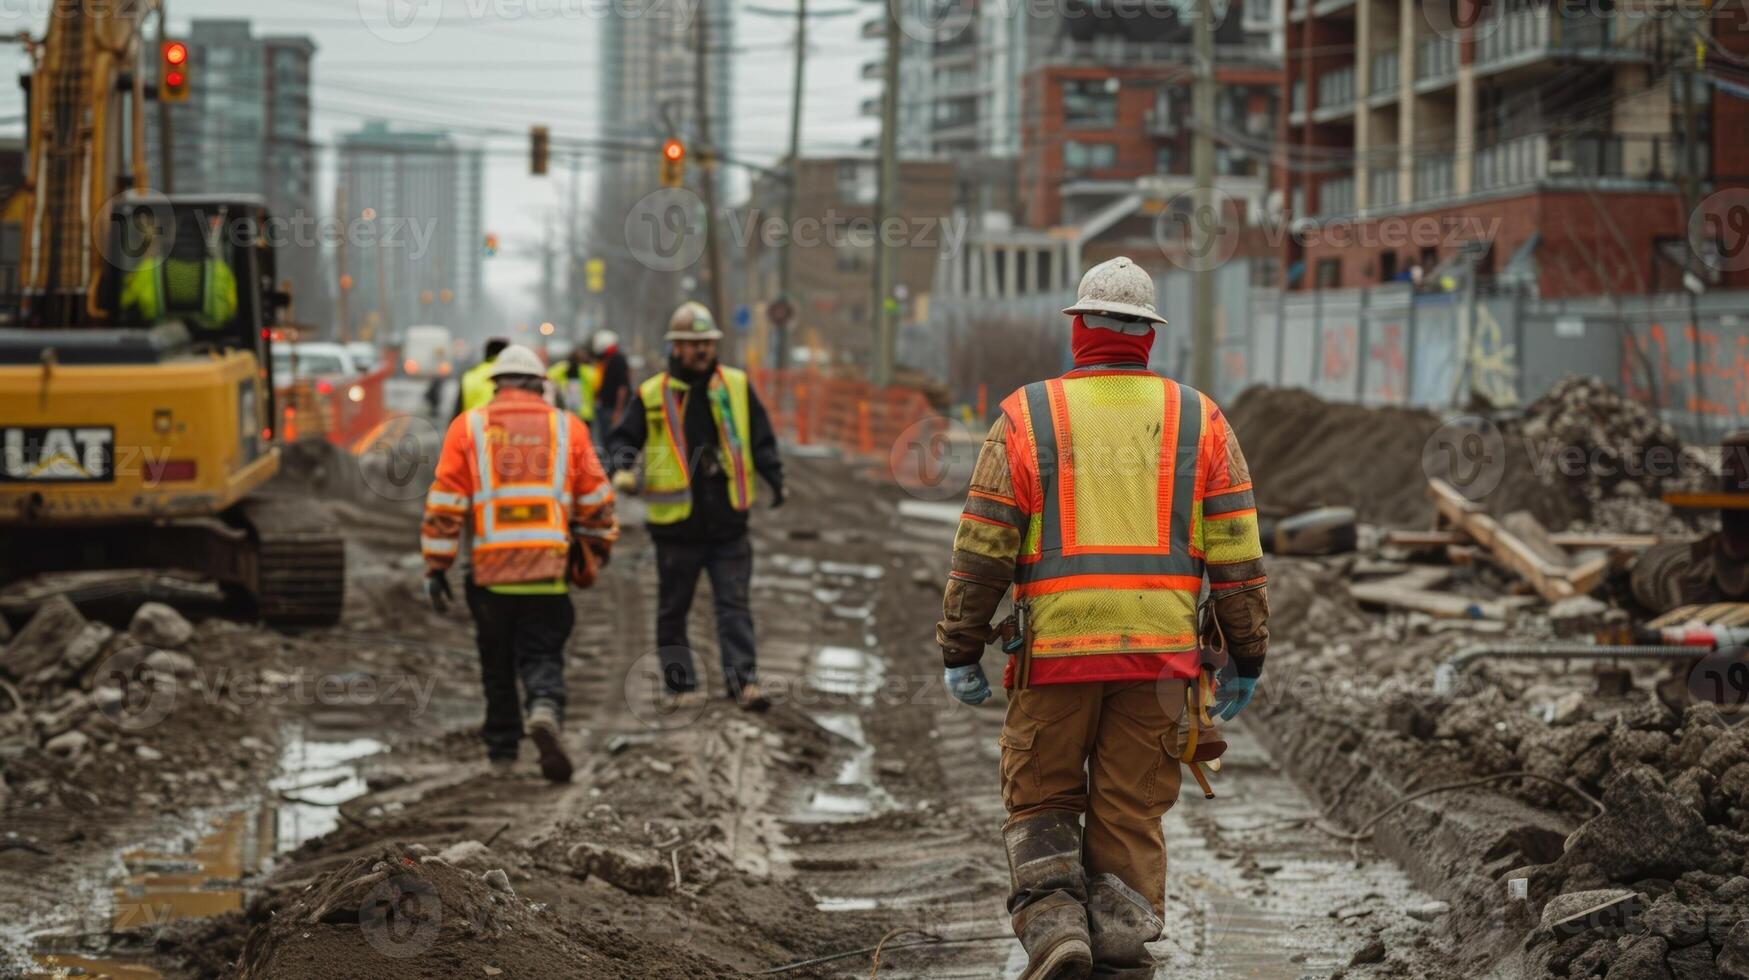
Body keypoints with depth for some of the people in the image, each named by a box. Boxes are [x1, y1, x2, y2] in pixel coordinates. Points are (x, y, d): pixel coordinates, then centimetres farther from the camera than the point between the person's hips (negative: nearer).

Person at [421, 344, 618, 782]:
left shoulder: (468, 427, 5)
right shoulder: (567, 428, 7)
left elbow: (445, 503, 0)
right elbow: (595, 499, 9)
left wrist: (436, 566, 3)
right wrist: (599, 549, 23)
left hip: (489, 568, 0)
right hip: (548, 569, 0)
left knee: (497, 663, 14)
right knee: (542, 655, 4)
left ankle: (501, 750, 21)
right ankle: (545, 710, -25)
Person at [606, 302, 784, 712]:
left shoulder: (737, 386, 6)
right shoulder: (652, 395, 0)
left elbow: (761, 438, 11)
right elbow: (624, 438, 5)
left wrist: (774, 476, 1)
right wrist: (622, 468, -15)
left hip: (728, 522, 1)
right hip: (676, 525, -1)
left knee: (735, 605, -3)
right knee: (673, 609, 7)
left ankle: (743, 680, -6)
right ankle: (679, 682, 17)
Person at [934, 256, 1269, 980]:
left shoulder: (1027, 416, 0)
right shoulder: (1198, 419, 5)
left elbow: (981, 548, -1)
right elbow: (1236, 552, 4)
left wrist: (960, 651, 7)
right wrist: (1246, 659, 11)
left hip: (1056, 649, -1)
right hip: (1160, 655, 1)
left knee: (1040, 806, 13)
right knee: (1129, 818, 8)